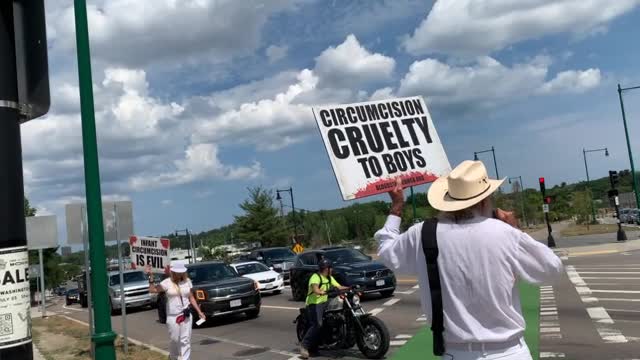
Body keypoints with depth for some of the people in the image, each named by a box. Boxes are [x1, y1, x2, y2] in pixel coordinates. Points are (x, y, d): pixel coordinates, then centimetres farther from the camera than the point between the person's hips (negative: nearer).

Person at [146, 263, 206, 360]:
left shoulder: (187, 281, 5)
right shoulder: (167, 282, -6)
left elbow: (191, 298, 11)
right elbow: (152, 290, -17)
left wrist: (199, 312, 9)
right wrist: (151, 276, -27)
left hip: (186, 315, 3)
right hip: (172, 316, -3)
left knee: (186, 340, 2)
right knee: (174, 340, 7)